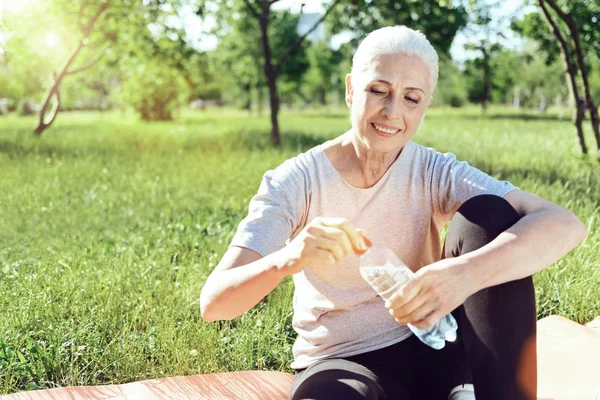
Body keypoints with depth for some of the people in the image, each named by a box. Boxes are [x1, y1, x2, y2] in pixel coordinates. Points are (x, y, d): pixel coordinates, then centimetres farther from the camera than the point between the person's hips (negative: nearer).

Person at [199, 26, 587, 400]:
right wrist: (288, 258, -43)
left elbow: (565, 225, -25)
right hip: (340, 363, -2)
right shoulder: (294, 182, -12)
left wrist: (467, 272, -45)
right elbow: (214, 302, -21)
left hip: (431, 350, 2)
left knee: (490, 214, -19)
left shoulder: (435, 173, -9)